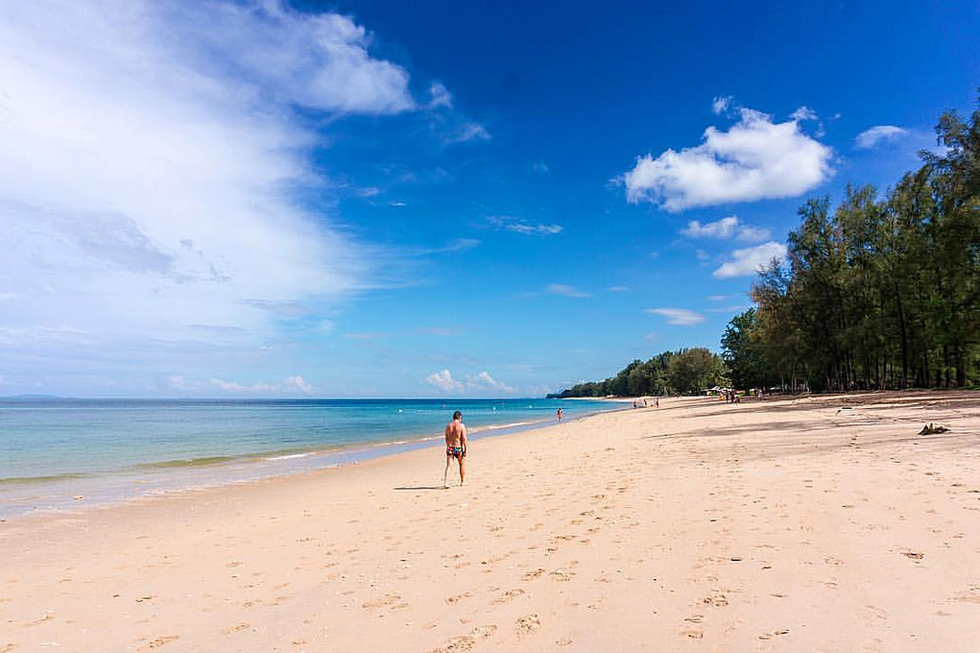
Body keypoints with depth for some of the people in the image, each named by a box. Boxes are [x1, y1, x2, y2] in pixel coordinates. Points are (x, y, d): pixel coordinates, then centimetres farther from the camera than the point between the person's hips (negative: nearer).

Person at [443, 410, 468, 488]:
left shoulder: (448, 426, 4)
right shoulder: (461, 426, -9)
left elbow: (446, 438, 12)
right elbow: (464, 439, -13)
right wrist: (465, 450, -7)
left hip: (449, 448, 3)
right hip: (458, 448, -3)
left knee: (448, 466, 2)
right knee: (462, 464, 18)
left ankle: (445, 482, -13)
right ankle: (462, 481, 28)